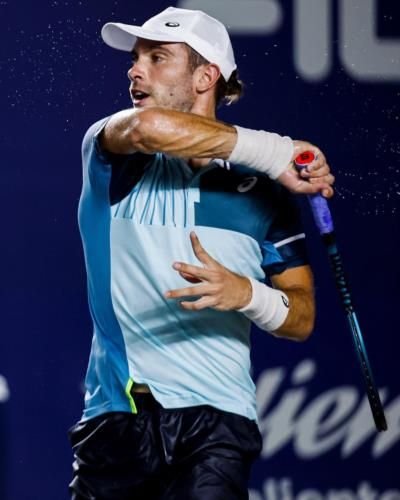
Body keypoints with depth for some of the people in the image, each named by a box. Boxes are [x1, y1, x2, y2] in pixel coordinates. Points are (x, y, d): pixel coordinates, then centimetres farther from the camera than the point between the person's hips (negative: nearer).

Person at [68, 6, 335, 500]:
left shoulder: (262, 192, 10)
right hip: (114, 418, 1)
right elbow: (147, 126, -19)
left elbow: (301, 319, 10)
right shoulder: (107, 153, 7)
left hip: (216, 421, -1)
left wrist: (245, 293, -13)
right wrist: (277, 152, -12)